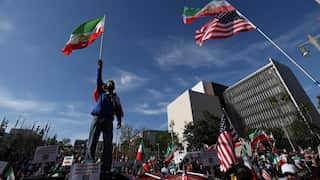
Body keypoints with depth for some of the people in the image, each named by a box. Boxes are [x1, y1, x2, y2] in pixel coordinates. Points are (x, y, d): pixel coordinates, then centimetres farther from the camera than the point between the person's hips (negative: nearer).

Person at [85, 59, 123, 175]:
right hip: (97, 118, -1)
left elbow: (118, 110, 11)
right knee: (92, 142, -8)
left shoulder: (115, 97, 23)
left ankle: (105, 168, -6)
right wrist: (100, 68, 3)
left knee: (108, 144, -7)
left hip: (108, 120, 1)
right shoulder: (101, 92, 22)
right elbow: (99, 80, 10)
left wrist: (119, 121, -3)